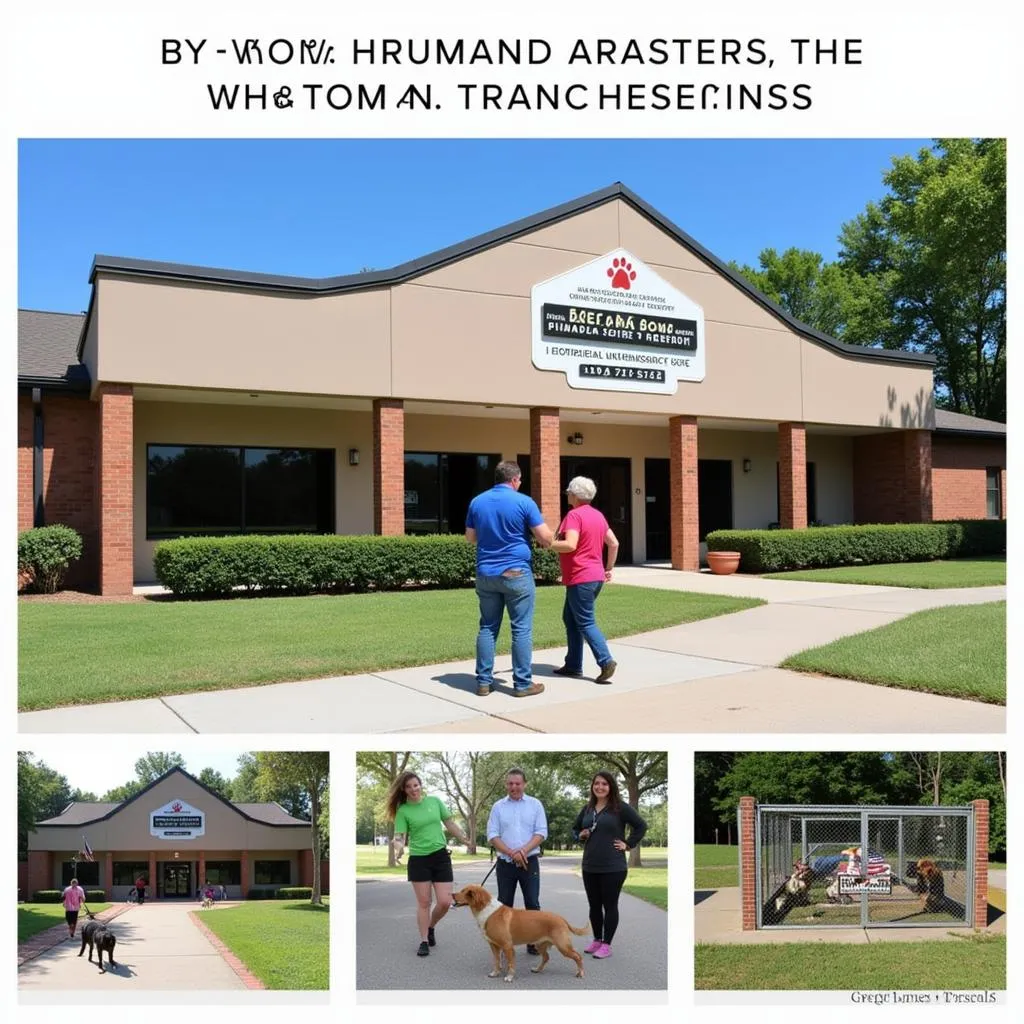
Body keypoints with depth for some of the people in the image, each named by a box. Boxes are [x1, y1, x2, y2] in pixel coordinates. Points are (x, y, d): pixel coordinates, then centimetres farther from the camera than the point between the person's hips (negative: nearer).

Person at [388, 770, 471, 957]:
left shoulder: (434, 801, 2)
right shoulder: (403, 810, -6)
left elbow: (449, 823, 11)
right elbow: (400, 836, -12)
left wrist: (464, 840, 9)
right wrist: (398, 846, -34)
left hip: (441, 857, 2)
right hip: (418, 859, -2)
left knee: (445, 902, 0)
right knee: (423, 902, 2)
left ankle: (431, 927, 28)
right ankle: (424, 941, 17)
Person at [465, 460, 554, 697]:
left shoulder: (477, 502, 7)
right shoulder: (524, 502, -7)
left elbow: (470, 538, 17)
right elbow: (546, 538, -8)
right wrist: (547, 539, 15)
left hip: (486, 574, 5)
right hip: (516, 573, -5)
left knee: (488, 628, 11)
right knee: (521, 629, 1)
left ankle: (483, 681, 12)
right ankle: (522, 683, 4)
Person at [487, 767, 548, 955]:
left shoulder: (535, 804, 3)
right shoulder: (498, 807, 5)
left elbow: (541, 833, -3)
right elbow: (492, 835, -1)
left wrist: (523, 851, -16)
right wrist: (512, 853, -14)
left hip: (530, 862, -1)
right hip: (505, 863, 1)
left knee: (532, 903, 0)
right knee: (504, 904, 6)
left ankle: (534, 942, 8)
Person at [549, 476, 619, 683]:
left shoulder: (574, 515, -14)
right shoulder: (598, 515, 12)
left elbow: (570, 545, -27)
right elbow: (614, 543, 14)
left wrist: (548, 544, -14)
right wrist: (609, 568, 21)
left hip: (580, 578, -9)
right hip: (596, 577, 9)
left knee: (586, 623, -4)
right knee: (570, 618, 17)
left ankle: (606, 661, -14)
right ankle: (573, 665, 18)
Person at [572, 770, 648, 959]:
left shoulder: (620, 807, -8)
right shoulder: (587, 808, 8)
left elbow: (641, 826, -7)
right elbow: (575, 828, 21)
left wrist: (628, 844, -8)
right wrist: (580, 836, 1)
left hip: (613, 867, -5)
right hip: (589, 866, 6)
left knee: (610, 906, 3)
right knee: (594, 906, 14)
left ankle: (606, 944, 12)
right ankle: (597, 940, 28)